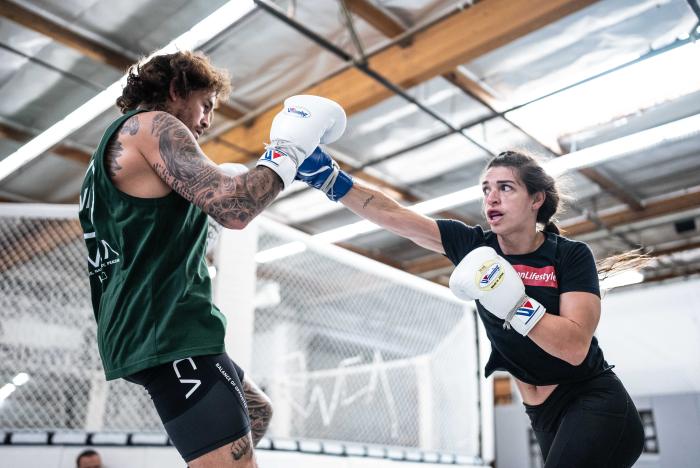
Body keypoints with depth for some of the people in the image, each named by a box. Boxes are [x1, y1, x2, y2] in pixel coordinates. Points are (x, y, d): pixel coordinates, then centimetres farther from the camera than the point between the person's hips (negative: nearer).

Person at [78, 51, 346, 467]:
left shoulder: (117, 150, 24)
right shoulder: (153, 125, -7)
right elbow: (233, 208, -20)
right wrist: (288, 151, -6)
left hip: (157, 328, 11)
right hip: (165, 331, -11)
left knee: (257, 414, 25)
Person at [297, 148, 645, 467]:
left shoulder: (571, 256, -14)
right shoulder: (476, 247, -4)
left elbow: (575, 347, -24)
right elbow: (393, 215, -10)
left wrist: (511, 301, -34)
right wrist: (328, 177, -18)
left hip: (594, 404, -4)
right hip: (544, 414, 5)